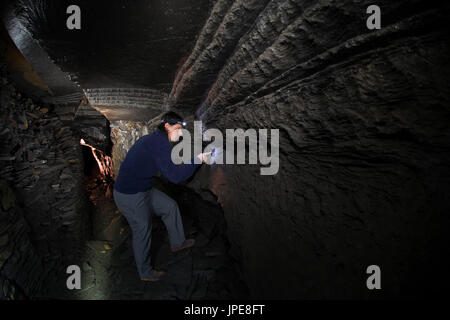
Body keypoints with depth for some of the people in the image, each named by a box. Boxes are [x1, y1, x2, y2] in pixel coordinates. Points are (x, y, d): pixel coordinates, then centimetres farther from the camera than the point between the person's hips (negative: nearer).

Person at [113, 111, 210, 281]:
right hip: (131, 197, -10)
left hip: (142, 189, 10)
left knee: (170, 206, 19)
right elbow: (174, 176, -26)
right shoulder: (160, 142, -24)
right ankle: (145, 272, 31)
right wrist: (197, 160, -17)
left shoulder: (153, 139, 7)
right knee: (142, 231, 8)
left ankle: (177, 243, 38)